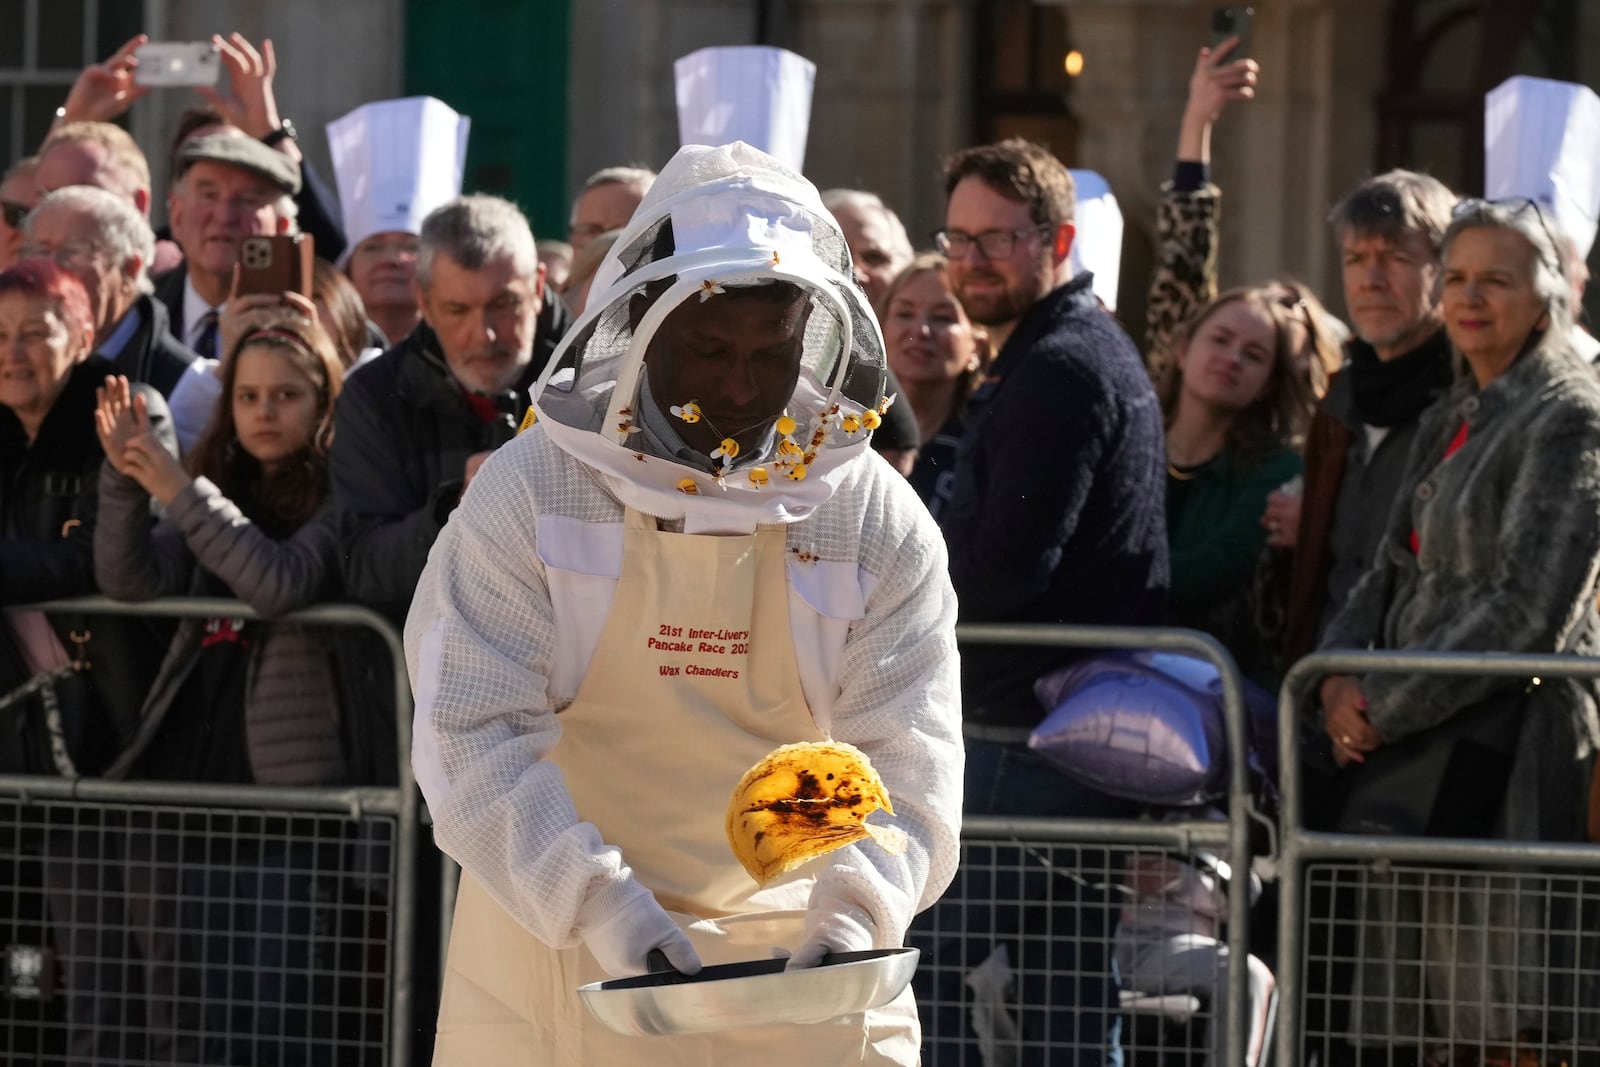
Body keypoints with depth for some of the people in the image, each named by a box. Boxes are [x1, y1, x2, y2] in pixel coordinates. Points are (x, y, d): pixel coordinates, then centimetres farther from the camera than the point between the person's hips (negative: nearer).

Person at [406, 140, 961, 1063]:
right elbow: (474, 735, -12)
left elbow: (908, 754, -5)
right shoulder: (530, 493, -5)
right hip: (558, 968, -1)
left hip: (800, 980, 1)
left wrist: (855, 911, -25)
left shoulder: (880, 526, 1)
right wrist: (601, 908, -25)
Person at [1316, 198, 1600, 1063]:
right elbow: (1395, 569, 19)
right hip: (1420, 746, 8)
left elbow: (1528, 610, -16)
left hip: (1510, 748, -8)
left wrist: (1386, 707, -12)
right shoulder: (1451, 419, 18)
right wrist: (1341, 678, -1)